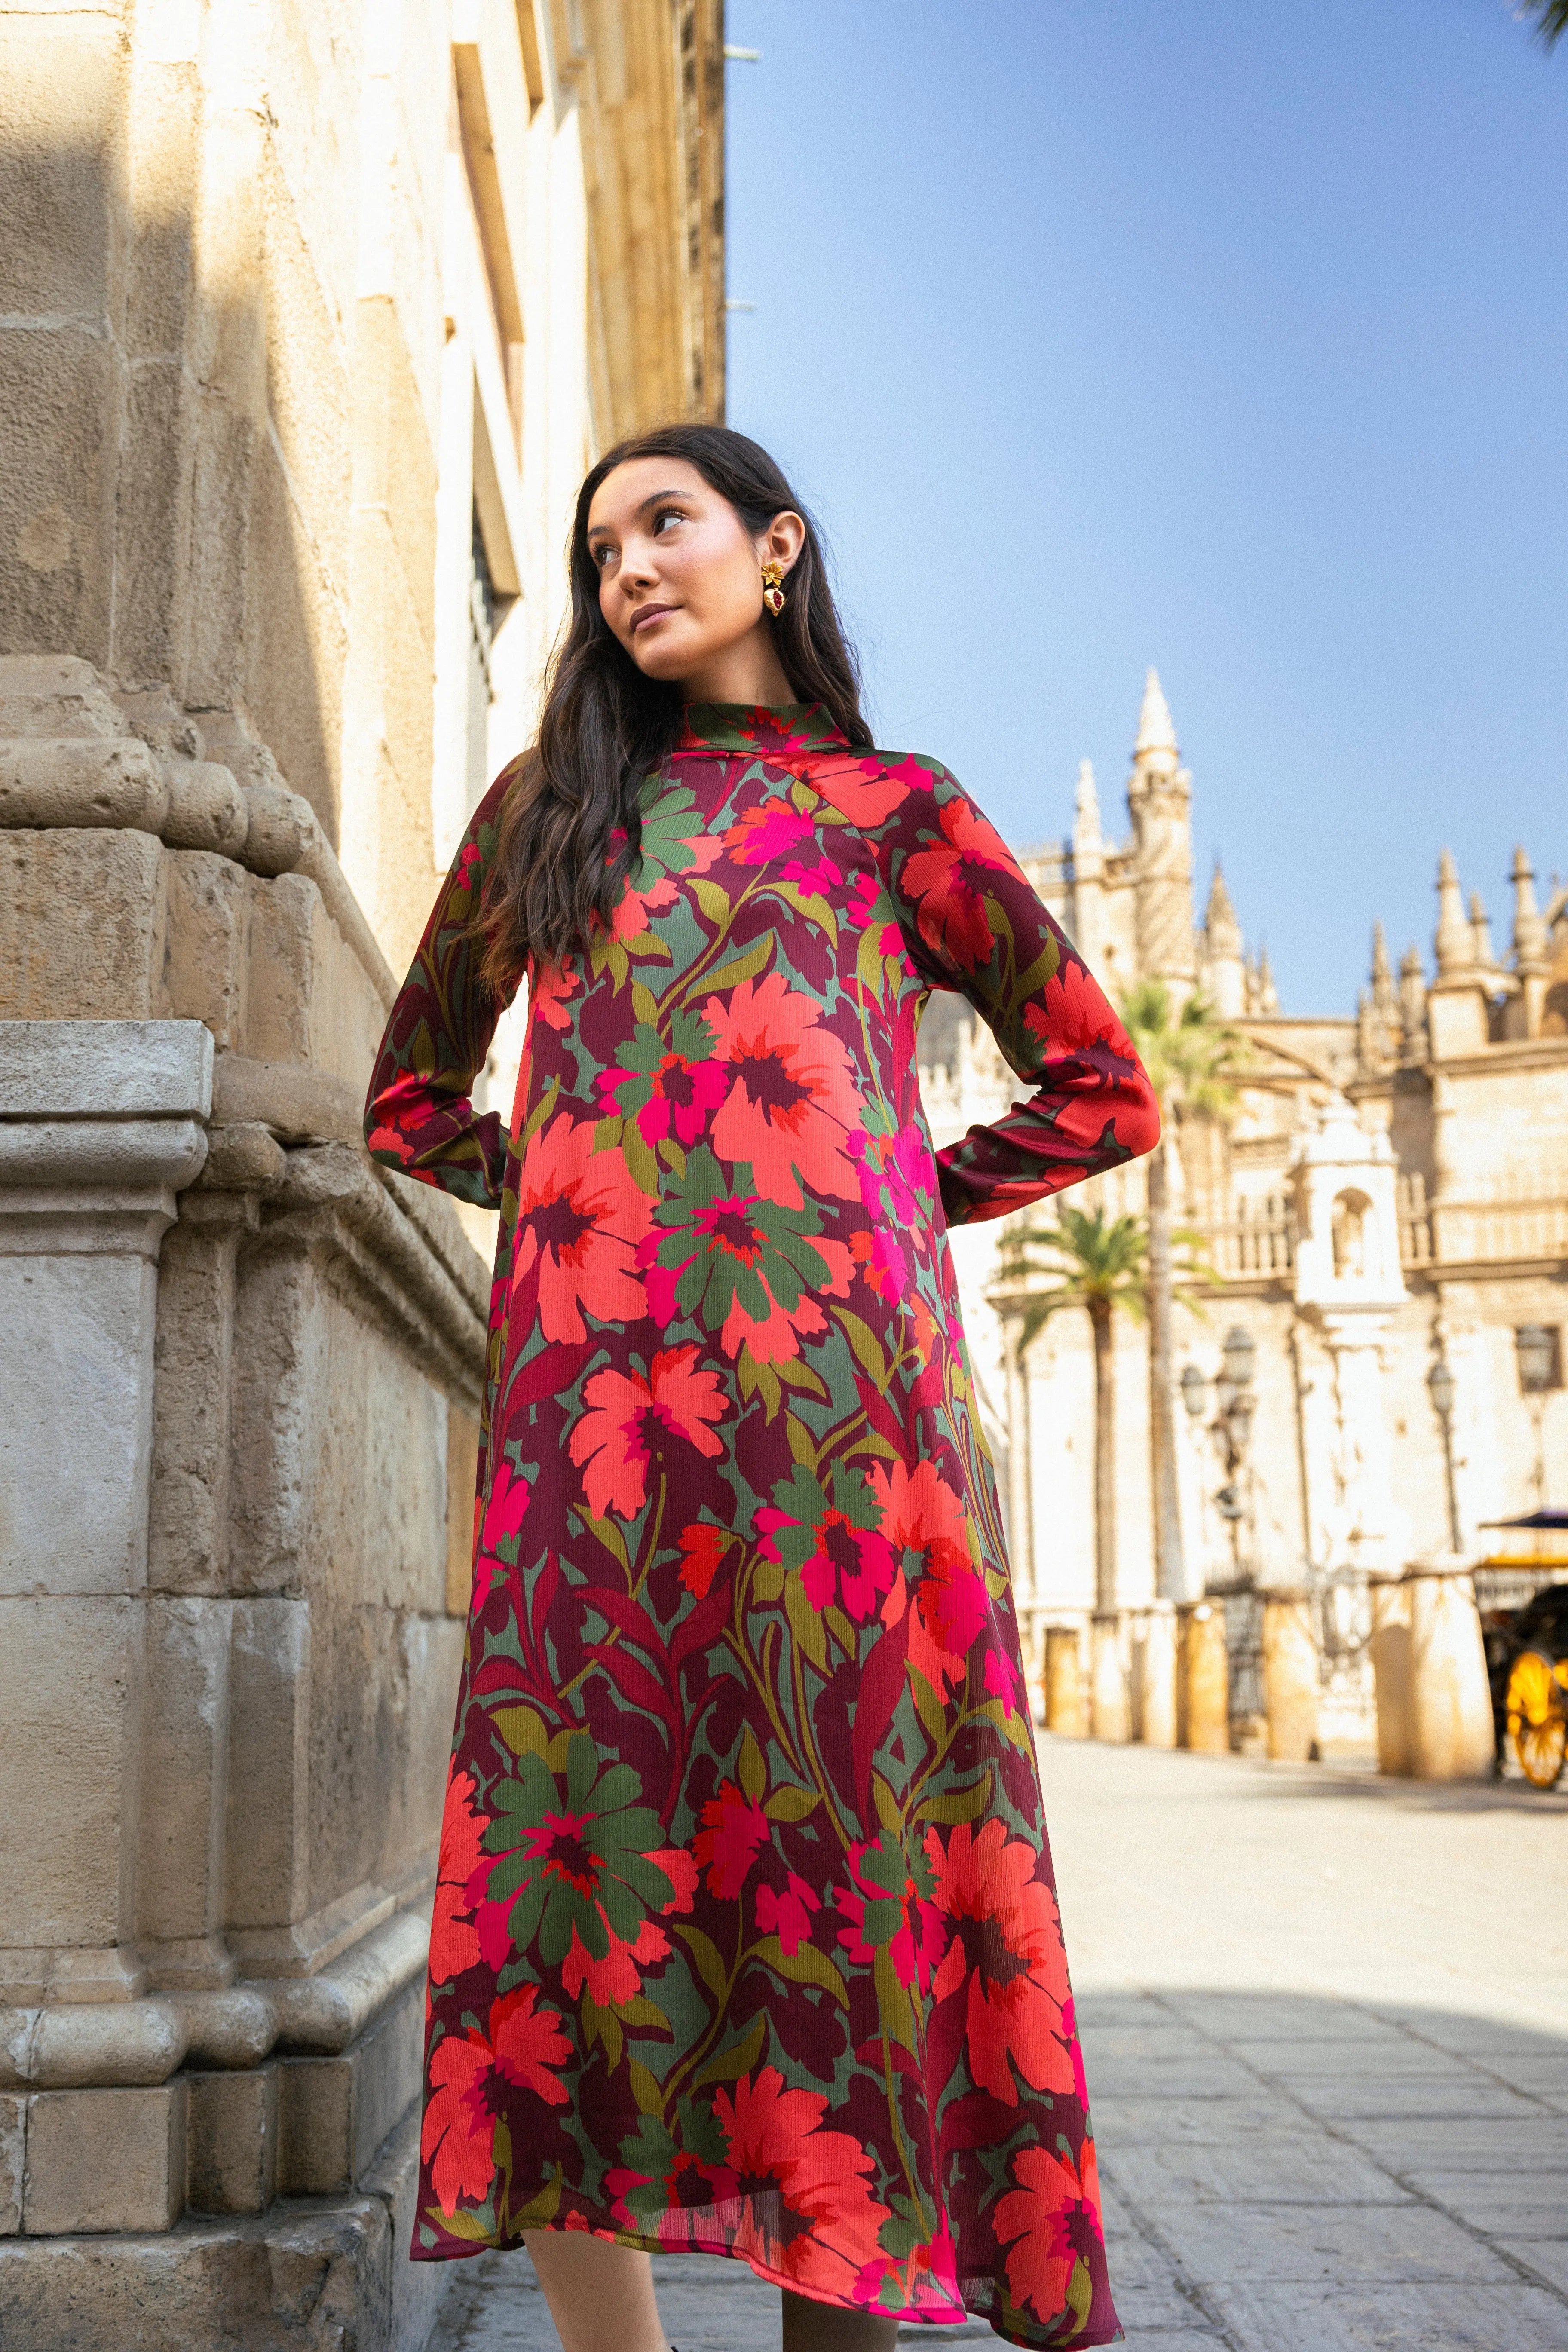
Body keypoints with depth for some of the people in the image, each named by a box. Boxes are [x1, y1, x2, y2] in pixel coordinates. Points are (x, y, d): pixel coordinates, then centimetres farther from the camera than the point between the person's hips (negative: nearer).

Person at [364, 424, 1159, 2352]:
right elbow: (410, 1098, 29)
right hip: (594, 1375, 2)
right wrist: (562, 1182, 13)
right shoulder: (549, 802, 22)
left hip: (830, 1371, -1)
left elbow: (1102, 1090, 17)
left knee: (835, 1826, -4)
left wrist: (897, 1203, 8)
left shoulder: (891, 806, 16)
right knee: (582, 1828, -5)